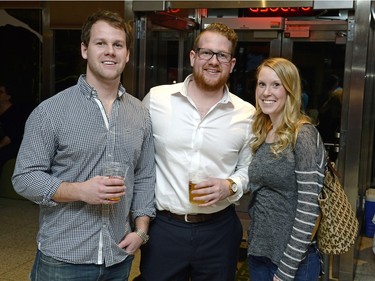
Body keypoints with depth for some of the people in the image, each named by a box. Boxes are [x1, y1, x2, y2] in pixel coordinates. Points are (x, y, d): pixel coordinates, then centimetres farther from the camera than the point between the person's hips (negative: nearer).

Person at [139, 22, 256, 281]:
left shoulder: (247, 114, -2)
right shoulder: (156, 99, -4)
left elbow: (249, 169, 9)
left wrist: (230, 186, -12)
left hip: (219, 229, 1)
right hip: (162, 227, -1)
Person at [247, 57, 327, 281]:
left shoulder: (303, 135, -16)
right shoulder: (261, 132, 5)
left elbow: (308, 208, -19)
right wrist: (253, 245, 6)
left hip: (295, 258, -6)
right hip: (259, 251, 7)